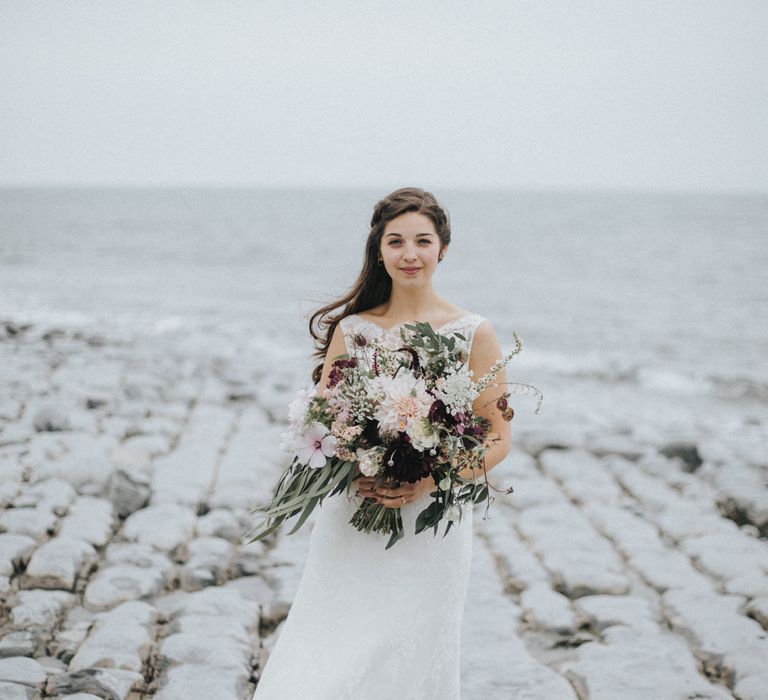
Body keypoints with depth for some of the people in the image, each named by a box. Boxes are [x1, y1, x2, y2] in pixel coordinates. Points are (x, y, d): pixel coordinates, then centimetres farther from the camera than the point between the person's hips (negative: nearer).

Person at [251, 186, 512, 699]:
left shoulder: (473, 334, 0)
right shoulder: (350, 328, 7)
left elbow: (498, 437, -1)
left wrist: (428, 483, -16)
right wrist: (356, 470, -12)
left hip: (430, 527, -2)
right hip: (349, 526, 2)